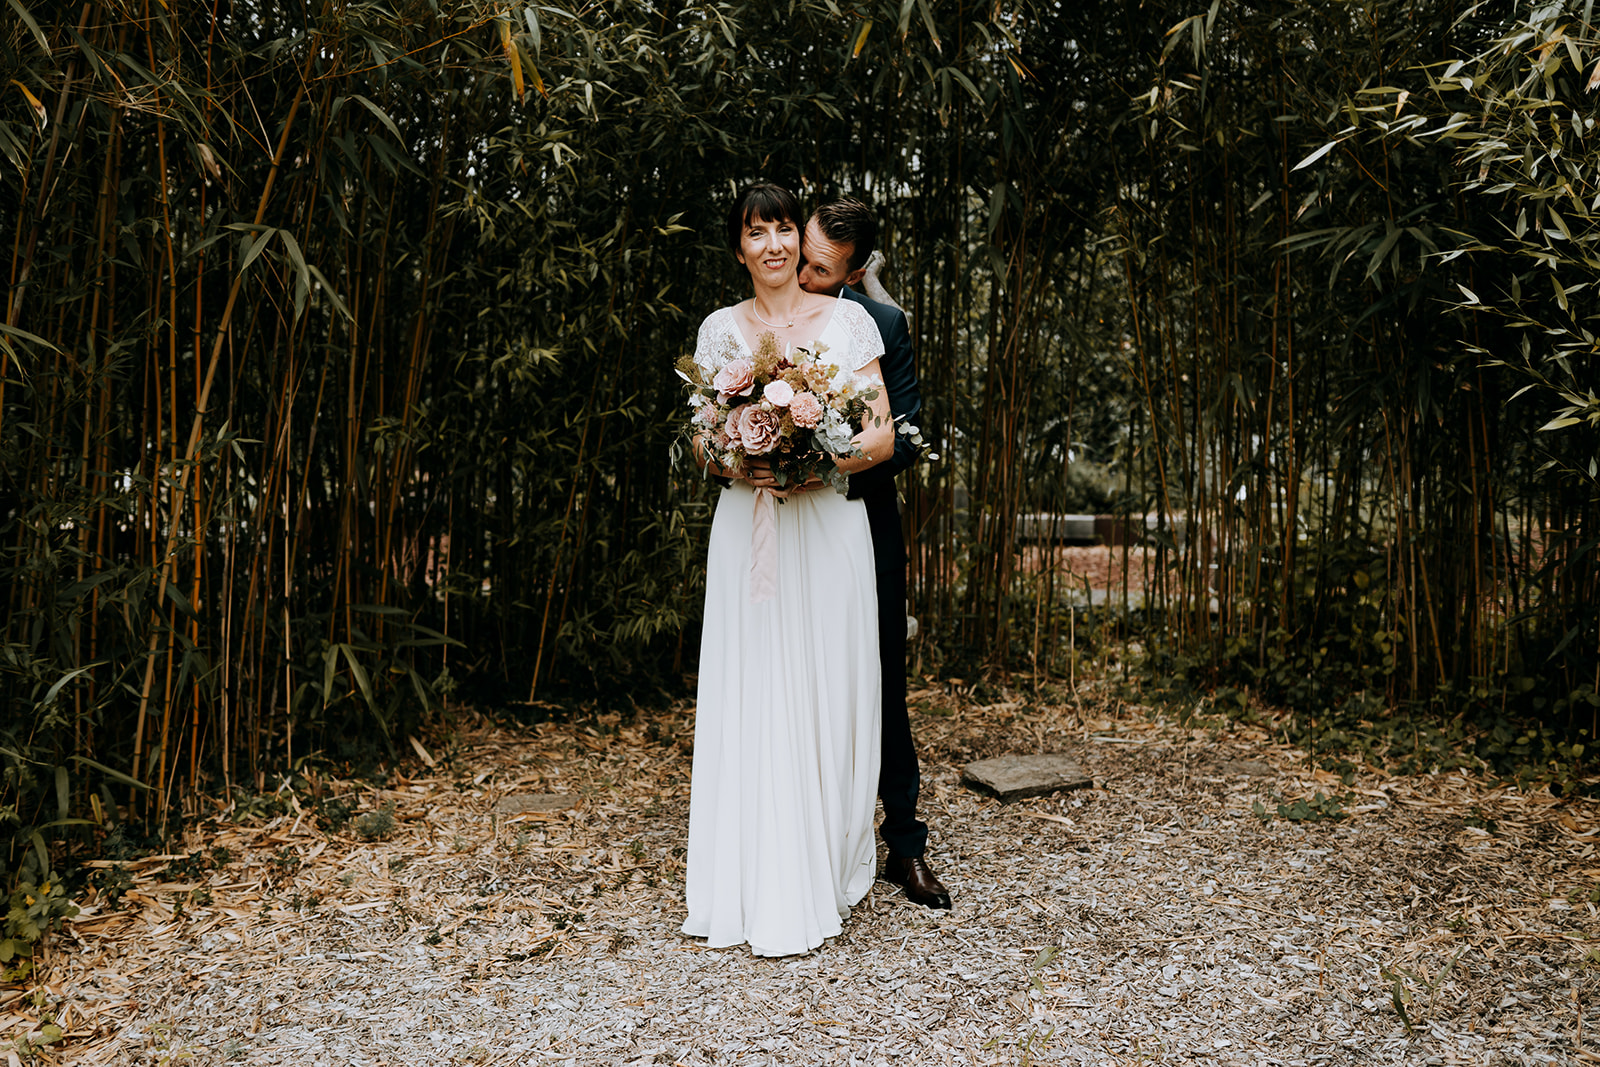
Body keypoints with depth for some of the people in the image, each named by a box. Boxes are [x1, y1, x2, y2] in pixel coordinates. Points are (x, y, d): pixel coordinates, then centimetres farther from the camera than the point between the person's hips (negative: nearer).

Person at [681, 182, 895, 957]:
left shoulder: (849, 321, 4)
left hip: (829, 528, -1)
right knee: (752, 702, 2)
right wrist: (737, 466, -14)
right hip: (748, 532, 1)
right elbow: (701, 443, 8)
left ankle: (824, 874, 16)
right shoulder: (720, 330, 9)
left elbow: (883, 436, 0)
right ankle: (757, 887, 12)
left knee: (826, 697, 2)